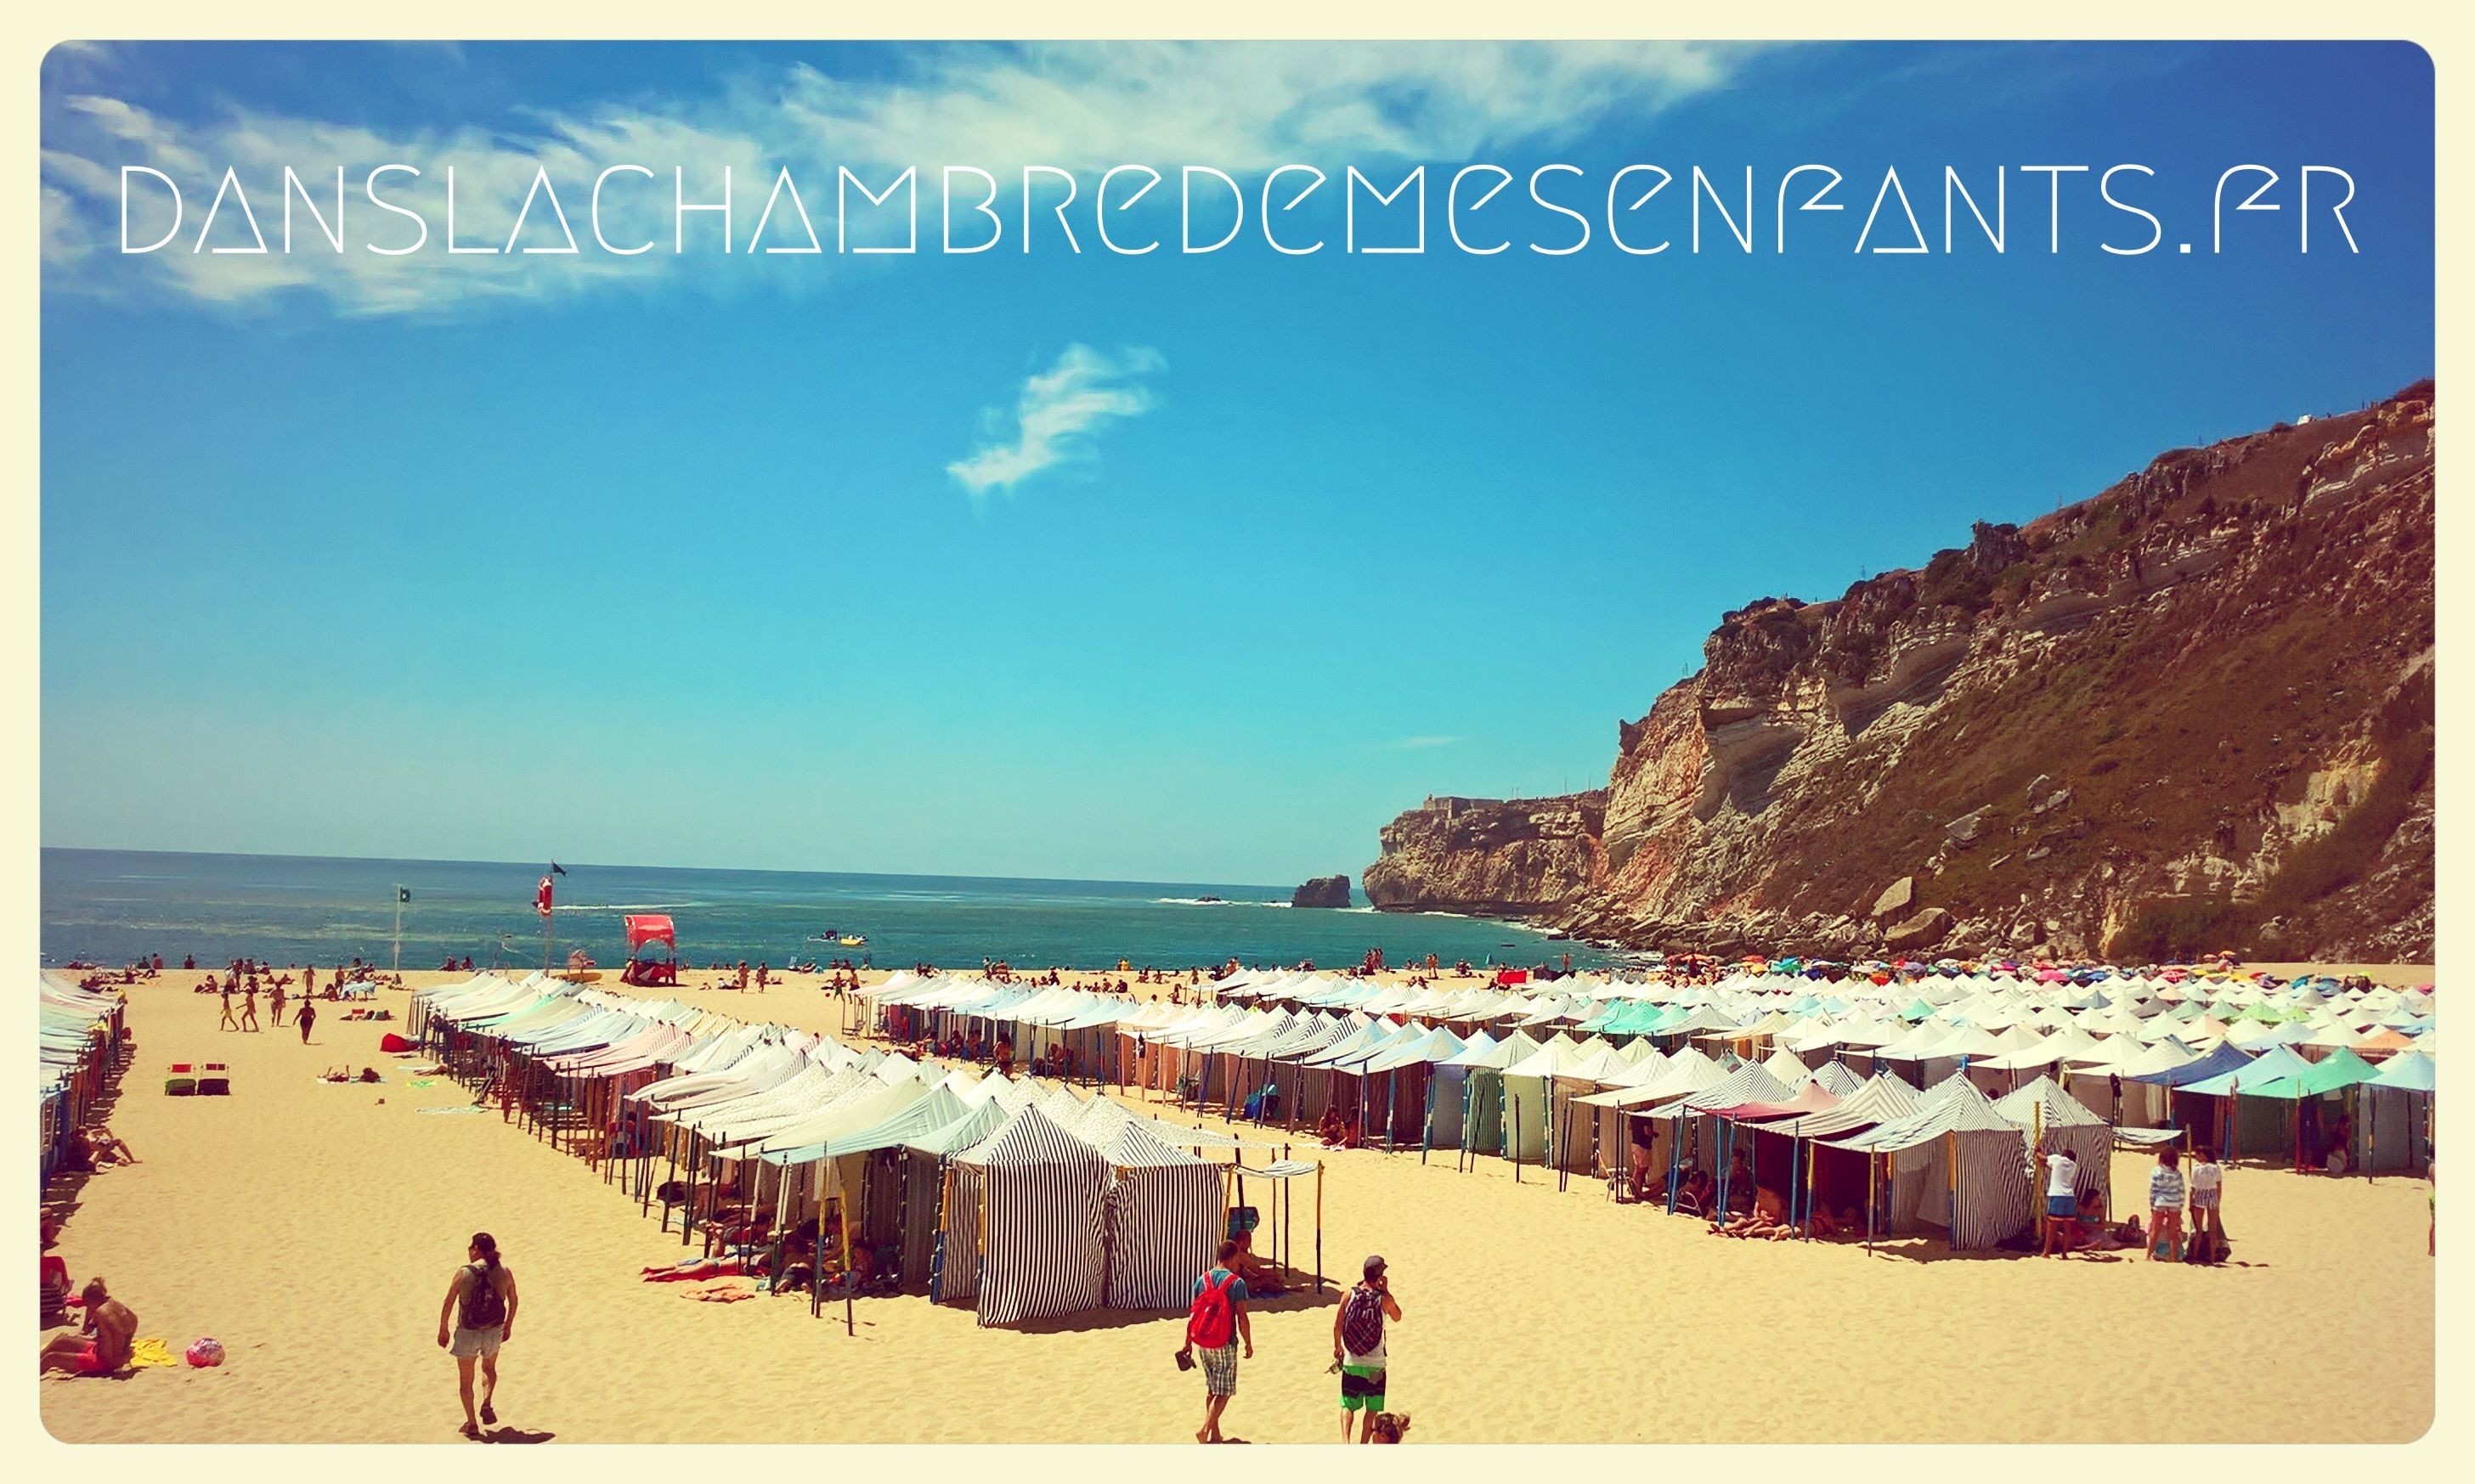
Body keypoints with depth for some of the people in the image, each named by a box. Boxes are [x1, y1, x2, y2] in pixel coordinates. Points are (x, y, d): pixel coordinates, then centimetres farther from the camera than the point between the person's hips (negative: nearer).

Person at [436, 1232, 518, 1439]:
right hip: (494, 1331, 3)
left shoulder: (464, 1273, -13)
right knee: (489, 1368, 30)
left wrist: (443, 1330, 4)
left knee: (466, 1379, 16)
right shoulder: (504, 1272, -3)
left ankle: (472, 1424, 16)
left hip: (468, 1333, -3)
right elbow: (513, 1301, 7)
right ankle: (487, 1404, 8)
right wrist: (508, 1326, 21)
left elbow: (448, 1304, -10)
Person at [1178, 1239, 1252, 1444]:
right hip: (1225, 1344, -5)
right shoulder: (1237, 1283, -13)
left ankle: (1215, 1434, 24)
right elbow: (1242, 1318, -13)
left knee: (1212, 1388, 18)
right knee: (1224, 1392, 3)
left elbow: (1193, 1314, 6)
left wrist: (1188, 1343, 13)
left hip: (1203, 1343, 5)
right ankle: (1205, 1429, -10)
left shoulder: (1202, 1280, 2)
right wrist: (1248, 1344, -1)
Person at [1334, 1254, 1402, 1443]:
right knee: (1372, 1409, 13)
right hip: (1375, 1364, -2)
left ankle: (1345, 1441, -5)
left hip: (1351, 1362, 2)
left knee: (1348, 1405, 12)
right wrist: (1386, 1290, 6)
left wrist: (1337, 1348, 15)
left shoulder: (1349, 1295, -7)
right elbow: (1397, 1317, 8)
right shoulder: (1384, 1299, -12)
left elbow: (1337, 1326, -2)